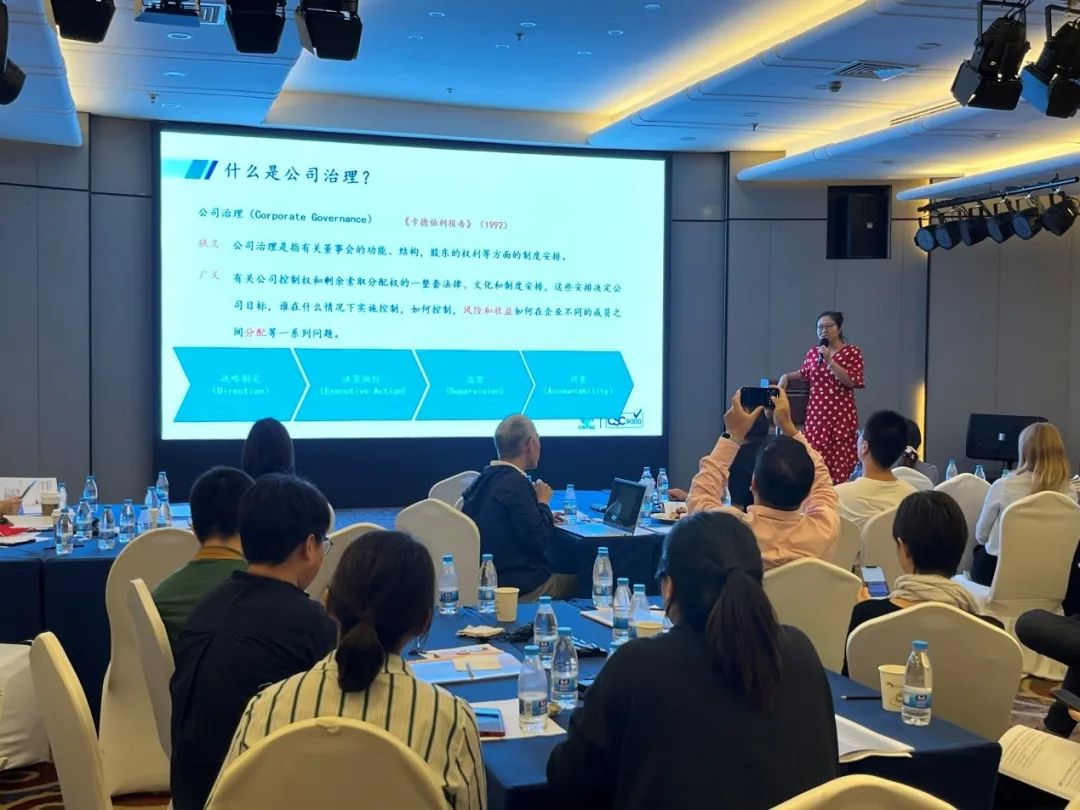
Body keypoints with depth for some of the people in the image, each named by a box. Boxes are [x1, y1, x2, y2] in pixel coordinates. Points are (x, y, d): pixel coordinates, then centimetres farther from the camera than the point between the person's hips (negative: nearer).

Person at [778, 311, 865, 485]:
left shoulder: (851, 351, 0)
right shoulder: (813, 352, 13)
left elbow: (852, 381, -12)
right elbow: (805, 373, 31)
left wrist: (829, 360, -15)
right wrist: (786, 376, 12)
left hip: (841, 416, -4)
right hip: (816, 415, 4)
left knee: (839, 463, -7)